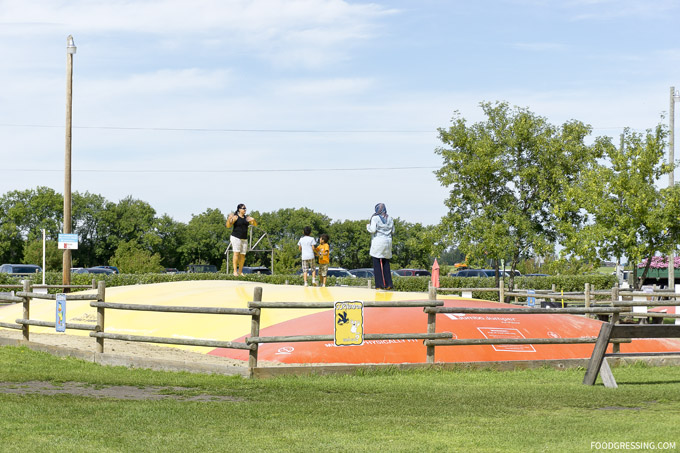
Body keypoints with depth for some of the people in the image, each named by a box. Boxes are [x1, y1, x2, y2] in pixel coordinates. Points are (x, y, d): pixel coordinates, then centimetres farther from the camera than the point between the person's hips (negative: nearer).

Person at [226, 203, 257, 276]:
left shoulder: (246, 218, 11)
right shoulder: (235, 217, -5)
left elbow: (255, 224, 11)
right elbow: (228, 226, -12)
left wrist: (253, 220, -11)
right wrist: (229, 220, -31)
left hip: (244, 239, 6)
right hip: (236, 237, -6)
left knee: (243, 255, 4)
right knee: (236, 253, -14)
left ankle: (240, 271, 15)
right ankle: (235, 271, -15)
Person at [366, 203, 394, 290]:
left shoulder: (375, 218, -7)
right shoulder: (390, 219, 8)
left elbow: (372, 230, -14)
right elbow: (392, 231, 10)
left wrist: (368, 226, 6)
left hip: (378, 241, -5)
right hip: (388, 241, 5)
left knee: (377, 264, -1)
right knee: (386, 264, 11)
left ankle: (379, 284, -6)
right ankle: (388, 284, 7)